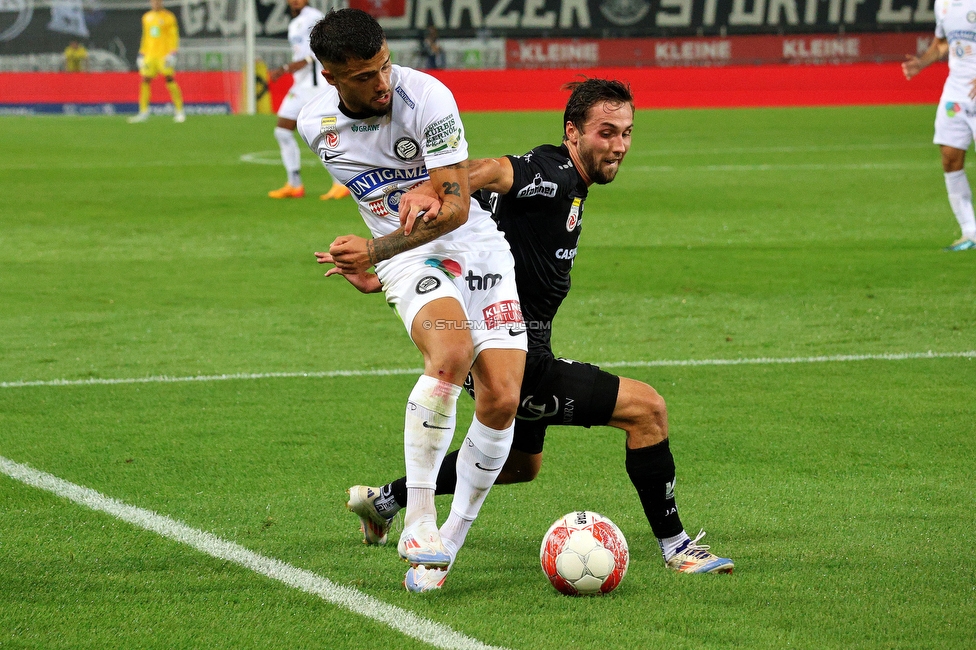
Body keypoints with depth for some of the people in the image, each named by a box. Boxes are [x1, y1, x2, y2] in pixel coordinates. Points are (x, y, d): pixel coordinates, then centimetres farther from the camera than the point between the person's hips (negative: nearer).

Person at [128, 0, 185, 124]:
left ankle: (179, 111, -4)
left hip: (164, 55, -5)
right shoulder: (146, 17, 15)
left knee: (170, 80, -9)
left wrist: (172, 53, -13)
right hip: (149, 55, 5)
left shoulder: (168, 17, -1)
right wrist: (141, 54, 17)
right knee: (145, 81, -2)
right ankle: (143, 112, 4)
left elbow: (174, 36, -3)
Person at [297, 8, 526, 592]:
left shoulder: (428, 98, -19)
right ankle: (418, 522, -27)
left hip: (476, 245, 0)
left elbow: (455, 206, -20)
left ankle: (451, 539, 2)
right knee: (451, 353, -33)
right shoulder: (315, 124, -4)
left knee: (503, 400, -16)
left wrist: (374, 251, -27)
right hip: (408, 260, 1)